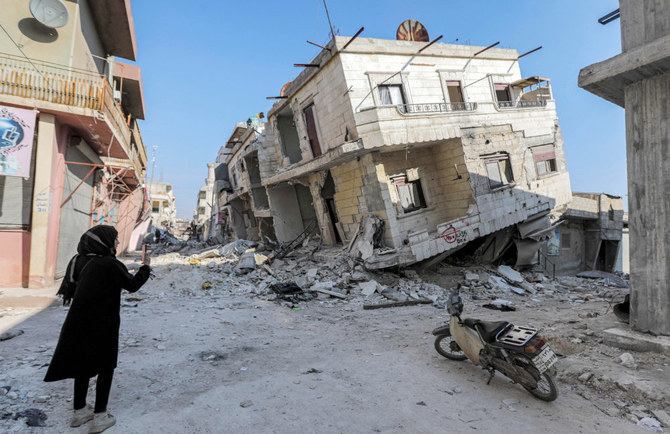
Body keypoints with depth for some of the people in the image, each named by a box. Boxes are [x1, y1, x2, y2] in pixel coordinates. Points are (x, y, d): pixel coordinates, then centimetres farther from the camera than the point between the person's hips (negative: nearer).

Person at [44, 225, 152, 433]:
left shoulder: (80, 260, 0)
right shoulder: (110, 264, -21)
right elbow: (131, 285, -11)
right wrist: (145, 269, 4)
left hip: (79, 321, 7)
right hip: (101, 323, -7)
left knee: (83, 364, 21)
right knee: (106, 367, 9)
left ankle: (80, 411, 34)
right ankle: (100, 417, 15)